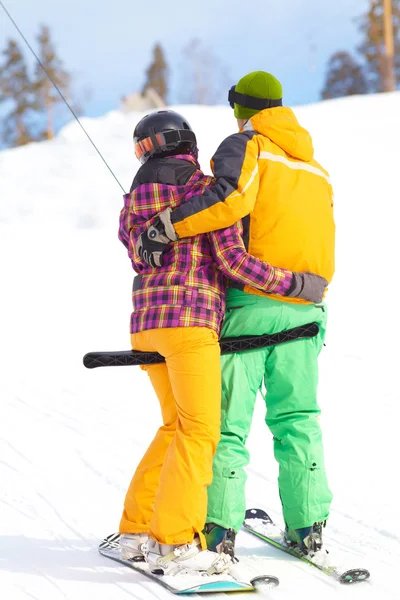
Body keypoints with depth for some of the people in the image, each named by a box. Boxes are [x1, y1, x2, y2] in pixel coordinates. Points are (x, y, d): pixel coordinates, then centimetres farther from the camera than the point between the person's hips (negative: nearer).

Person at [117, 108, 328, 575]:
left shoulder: (133, 202, 16)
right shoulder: (206, 188, -1)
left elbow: (141, 260, 17)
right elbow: (232, 259, -8)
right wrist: (293, 284, -2)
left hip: (145, 322, 7)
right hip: (191, 320, -7)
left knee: (176, 424, 17)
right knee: (199, 431, -6)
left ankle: (137, 531, 15)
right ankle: (174, 542, -13)